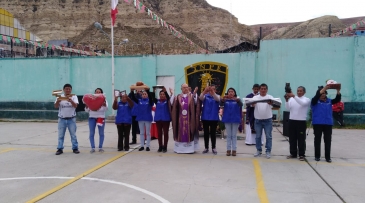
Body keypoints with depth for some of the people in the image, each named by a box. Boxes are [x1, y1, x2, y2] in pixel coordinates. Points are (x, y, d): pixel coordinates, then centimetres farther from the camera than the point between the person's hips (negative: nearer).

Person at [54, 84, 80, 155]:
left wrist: (70, 101, -38)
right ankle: (60, 149, 14)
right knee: (61, 135, 6)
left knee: (73, 134, 5)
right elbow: (56, 106, -8)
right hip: (62, 119, 1)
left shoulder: (74, 97, -2)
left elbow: (75, 106, -18)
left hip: (71, 119, -1)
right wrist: (58, 101, -30)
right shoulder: (60, 97, 0)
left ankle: (75, 148, 13)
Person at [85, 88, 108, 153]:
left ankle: (100, 147, 12)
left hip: (101, 118, -1)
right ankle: (93, 148, 6)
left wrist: (104, 104, -26)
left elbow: (106, 109, -9)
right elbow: (87, 110, 5)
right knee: (91, 133, 0)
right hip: (92, 118, 1)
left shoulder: (104, 100, 5)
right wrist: (86, 105, -13)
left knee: (101, 133, 3)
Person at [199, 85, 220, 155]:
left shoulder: (217, 96, 2)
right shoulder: (205, 96, 2)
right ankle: (206, 147, 17)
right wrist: (205, 91, -38)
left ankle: (213, 148, 15)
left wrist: (213, 92, -39)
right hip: (205, 117, 1)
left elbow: (217, 99, -21)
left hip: (214, 118, -1)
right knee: (206, 133, 7)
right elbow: (200, 98, -19)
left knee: (213, 133, 5)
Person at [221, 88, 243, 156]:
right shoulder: (225, 100, -1)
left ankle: (234, 150, 12)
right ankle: (228, 149, 14)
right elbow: (221, 102, -21)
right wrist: (223, 99, -44)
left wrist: (238, 100, -43)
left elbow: (241, 104, -20)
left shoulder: (237, 100, -1)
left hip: (235, 119, -1)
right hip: (227, 119, 1)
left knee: (234, 135, 7)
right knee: (228, 135, 8)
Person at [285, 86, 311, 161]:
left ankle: (302, 155, 11)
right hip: (292, 121, 4)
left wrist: (294, 96, -35)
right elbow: (288, 108, -3)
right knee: (292, 138, 10)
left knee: (301, 139, 2)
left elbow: (302, 103, -25)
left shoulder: (307, 100, -2)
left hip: (301, 121, -3)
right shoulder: (292, 99, 7)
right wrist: (287, 100, -17)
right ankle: (293, 153, 20)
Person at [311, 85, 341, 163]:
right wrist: (325, 88, -28)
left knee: (328, 141, 5)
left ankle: (328, 157, 13)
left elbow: (337, 99, -2)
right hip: (317, 124, -3)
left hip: (328, 124, 3)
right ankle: (317, 156, 15)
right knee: (317, 140, 5)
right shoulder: (315, 101, -1)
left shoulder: (329, 101, 8)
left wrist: (338, 90, -18)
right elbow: (317, 95, -19)